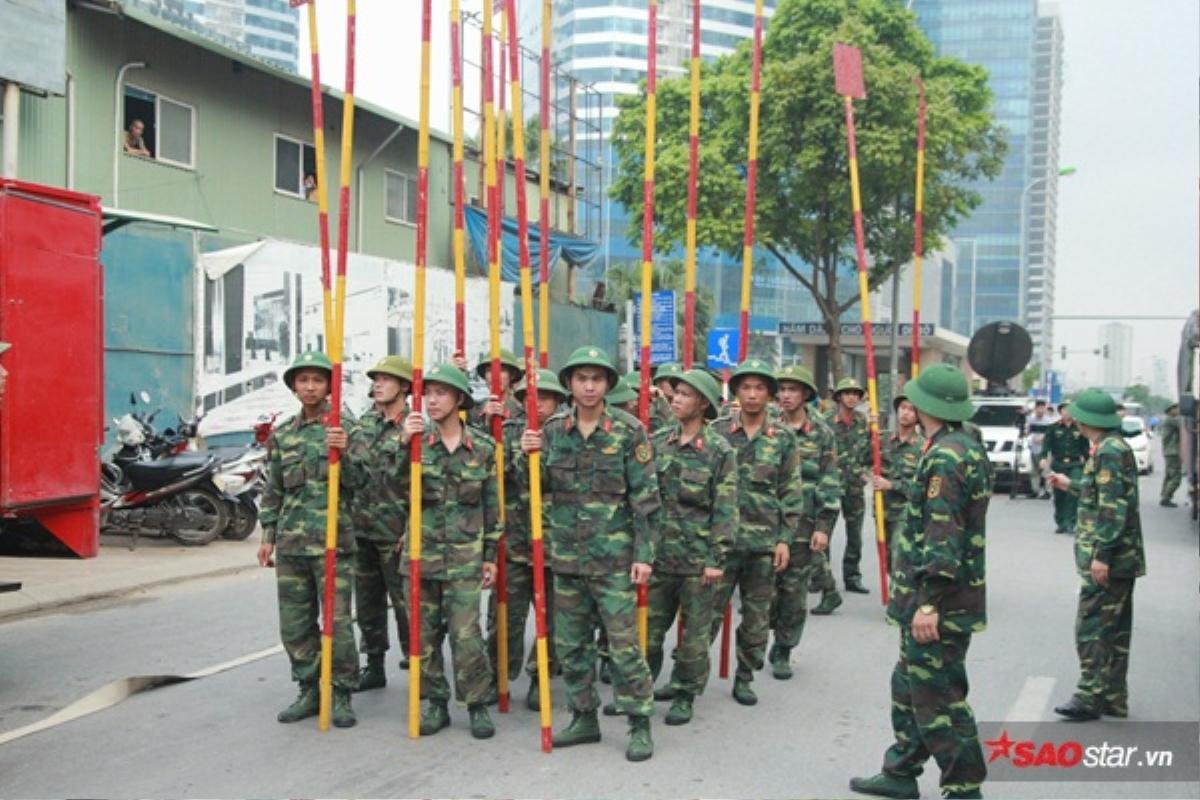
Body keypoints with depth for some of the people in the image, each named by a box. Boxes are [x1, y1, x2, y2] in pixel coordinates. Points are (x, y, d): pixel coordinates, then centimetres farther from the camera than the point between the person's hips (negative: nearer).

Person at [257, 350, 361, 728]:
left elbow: (357, 483, -5)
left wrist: (345, 452, -23)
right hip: (291, 541, 5)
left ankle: (342, 695, 10)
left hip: (332, 539, -5)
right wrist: (268, 536, 13)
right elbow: (272, 490, 17)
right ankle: (309, 690, 23)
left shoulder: (345, 427, -1)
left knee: (337, 621, -3)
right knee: (294, 624, 9)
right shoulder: (282, 434, 13)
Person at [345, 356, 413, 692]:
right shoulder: (362, 423, 11)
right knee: (367, 601, 15)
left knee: (405, 603, -2)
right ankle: (374, 667, 27)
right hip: (360, 528, 7)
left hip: (394, 532, -7)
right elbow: (346, 468, 17)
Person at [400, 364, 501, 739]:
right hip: (421, 551, 2)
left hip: (465, 555, -2)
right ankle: (435, 704, 22)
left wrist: (490, 556, 6)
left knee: (466, 634, -5)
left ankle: (477, 704, 12)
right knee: (424, 633, 8)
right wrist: (403, 444, -24)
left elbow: (491, 504, 7)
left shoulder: (483, 446, 2)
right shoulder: (417, 439, 1)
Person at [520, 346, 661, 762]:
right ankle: (584, 718, 26)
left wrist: (644, 554, -10)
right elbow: (542, 489, 12)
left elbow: (646, 497, -6)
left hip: (614, 557, -4)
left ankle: (640, 724, 11)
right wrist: (530, 455, -6)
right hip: (566, 555, 5)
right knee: (570, 644, 12)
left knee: (624, 643, -2)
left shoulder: (629, 431, -6)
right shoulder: (552, 430, 5)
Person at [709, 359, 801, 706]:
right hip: (720, 538, -1)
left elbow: (792, 494, 5)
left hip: (765, 541, 2)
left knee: (757, 616, 10)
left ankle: (745, 677, 24)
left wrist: (785, 539, -1)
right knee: (708, 610, 0)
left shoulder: (783, 438, 3)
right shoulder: (717, 431, 0)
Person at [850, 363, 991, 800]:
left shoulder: (945, 456, -20)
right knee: (910, 686, 19)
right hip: (940, 599, 11)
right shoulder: (967, 447, 13)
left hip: (938, 604, -11)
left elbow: (942, 538, -25)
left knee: (938, 698, -1)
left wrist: (928, 603, -24)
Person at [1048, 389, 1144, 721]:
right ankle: (1113, 697, 22)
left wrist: (1101, 554, -23)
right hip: (1121, 557, 10)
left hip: (1107, 559, -10)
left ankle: (1091, 697, 0)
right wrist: (1072, 485, 36)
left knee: (1092, 627, -5)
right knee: (1115, 629, 15)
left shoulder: (1110, 451, -18)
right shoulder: (1115, 447, 13)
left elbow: (1114, 506, -23)